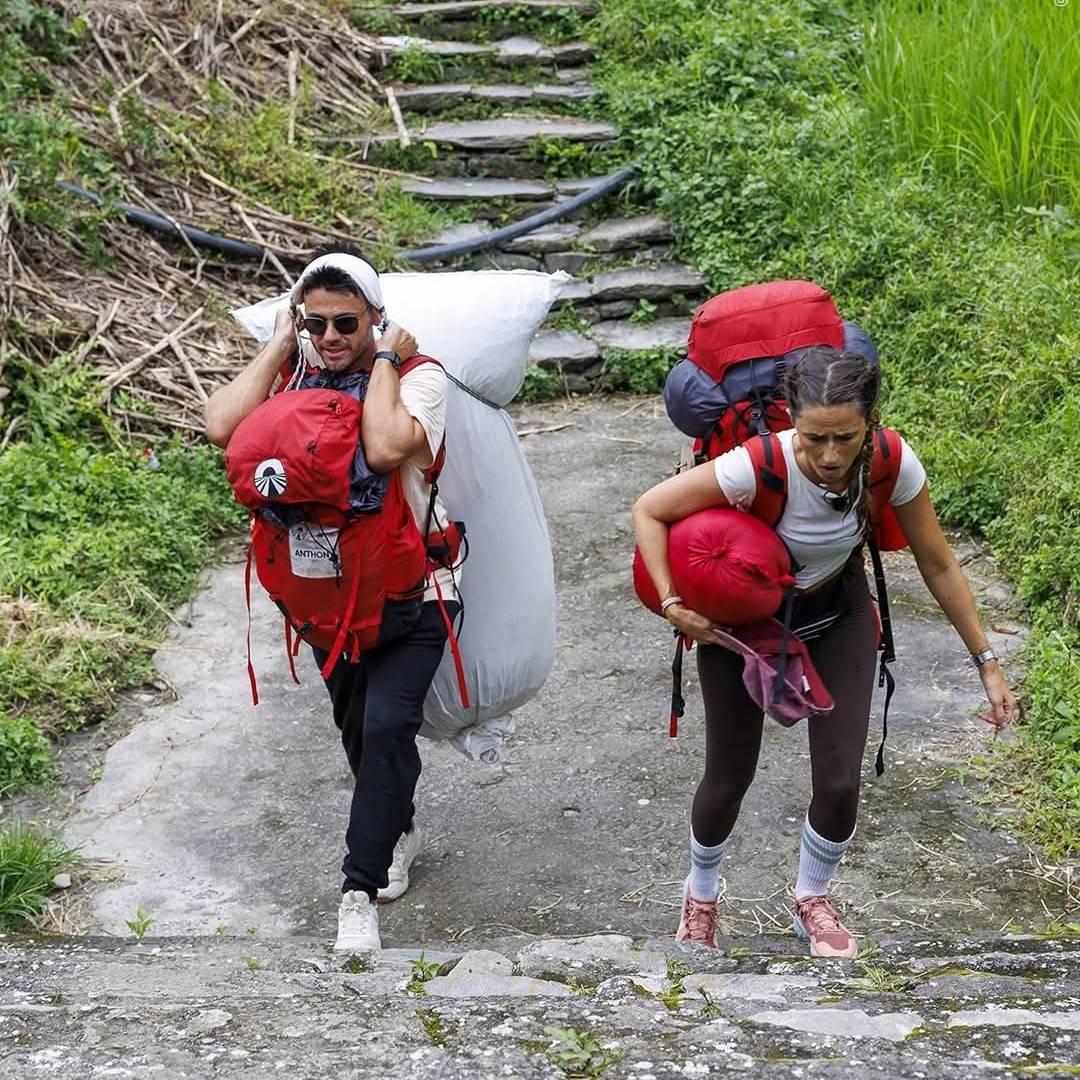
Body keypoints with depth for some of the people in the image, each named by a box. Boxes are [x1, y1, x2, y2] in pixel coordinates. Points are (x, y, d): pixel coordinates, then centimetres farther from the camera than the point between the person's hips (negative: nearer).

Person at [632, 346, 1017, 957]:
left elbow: (939, 566, -13)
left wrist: (987, 662, -9)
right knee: (729, 778, 6)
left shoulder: (893, 463, -29)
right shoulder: (758, 467, -38)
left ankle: (814, 902, 30)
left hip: (840, 614, 2)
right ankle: (702, 895, 40)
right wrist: (672, 604, -32)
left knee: (840, 781, -2)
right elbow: (650, 511, -24)